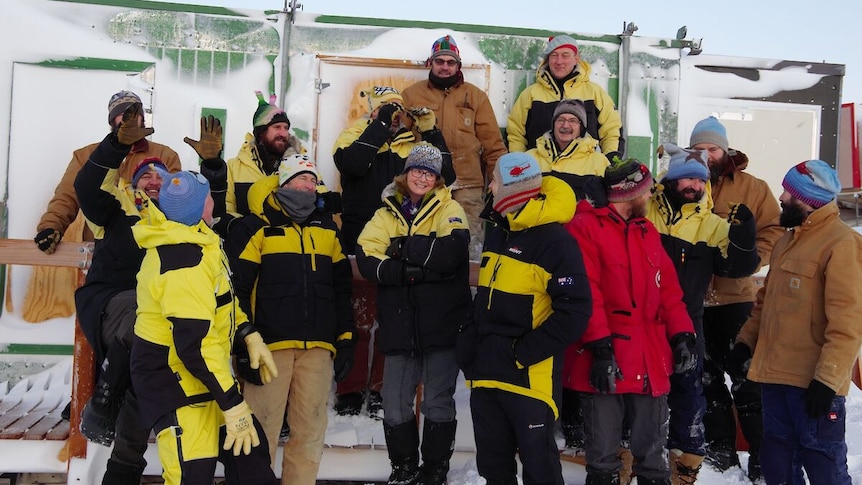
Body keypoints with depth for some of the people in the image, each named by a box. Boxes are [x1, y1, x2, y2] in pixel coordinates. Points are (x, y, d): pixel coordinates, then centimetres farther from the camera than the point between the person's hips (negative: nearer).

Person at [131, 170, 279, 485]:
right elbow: (194, 345, -30)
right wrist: (232, 403, -26)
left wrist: (249, 336, 7)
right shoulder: (185, 265, -28)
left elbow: (219, 300, 18)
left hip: (204, 366, 10)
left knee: (248, 453, 15)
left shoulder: (190, 240, 4)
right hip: (173, 378, -10)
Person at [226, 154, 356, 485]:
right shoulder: (256, 229, 3)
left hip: (318, 348, 4)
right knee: (262, 431, -4)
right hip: (270, 344, -4)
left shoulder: (327, 229, 18)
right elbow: (236, 288, -3)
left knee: (311, 431, 5)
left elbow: (342, 288, 20)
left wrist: (346, 340, 14)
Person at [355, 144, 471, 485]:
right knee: (395, 404, 7)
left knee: (438, 402, 4)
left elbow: (451, 252, -17)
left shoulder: (449, 209, 3)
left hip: (441, 325, -3)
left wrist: (404, 249, -11)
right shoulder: (387, 214, 11)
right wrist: (411, 271, -17)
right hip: (399, 326, 3)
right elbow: (366, 259, -5)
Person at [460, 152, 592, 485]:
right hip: (487, 370, 8)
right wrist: (470, 340, 13)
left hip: (529, 374, -8)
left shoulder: (555, 241, -14)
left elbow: (575, 311, -18)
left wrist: (528, 351, -19)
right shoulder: (497, 234, 14)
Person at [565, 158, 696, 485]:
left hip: (651, 361, 6)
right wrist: (600, 346, -20)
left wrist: (681, 334, 6)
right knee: (603, 456, 4)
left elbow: (668, 289, 17)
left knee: (653, 454, 14)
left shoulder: (648, 231, 17)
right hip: (605, 361, -6)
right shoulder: (585, 227, -6)